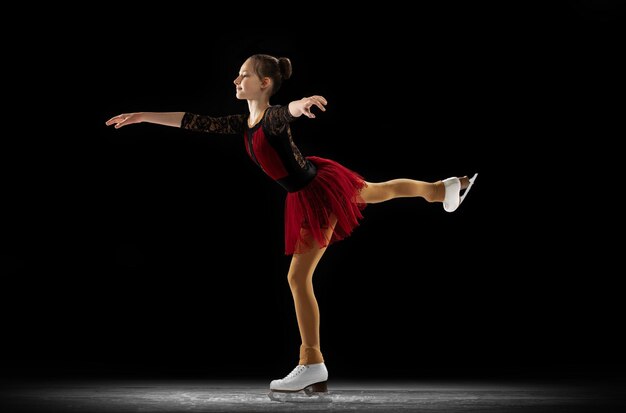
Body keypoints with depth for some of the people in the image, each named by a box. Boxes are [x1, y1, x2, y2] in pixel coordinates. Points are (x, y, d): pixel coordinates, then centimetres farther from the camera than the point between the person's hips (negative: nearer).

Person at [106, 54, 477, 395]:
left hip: (322, 187, -9)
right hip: (303, 197, 9)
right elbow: (193, 121, 4)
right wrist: (143, 116, 3)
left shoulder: (274, 117, -23)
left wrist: (302, 104, -73)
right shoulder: (244, 124, 1)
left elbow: (288, 111, -49)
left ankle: (313, 366, -1)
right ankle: (444, 189, 52)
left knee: (298, 276, -9)